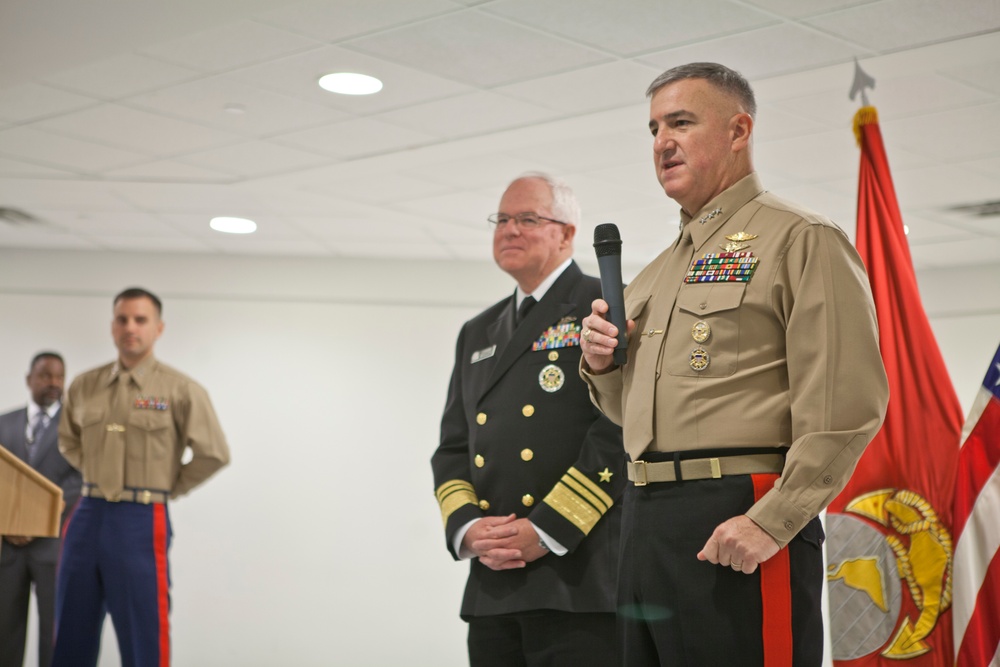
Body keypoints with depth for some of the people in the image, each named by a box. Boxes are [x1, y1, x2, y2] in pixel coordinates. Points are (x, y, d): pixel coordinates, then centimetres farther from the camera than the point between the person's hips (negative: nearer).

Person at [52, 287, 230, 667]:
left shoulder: (181, 390, -5)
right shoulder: (84, 387, 9)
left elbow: (213, 454, -6)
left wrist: (165, 488, 1)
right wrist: (100, 477, 13)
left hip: (141, 521, -5)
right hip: (87, 516, 5)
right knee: (71, 636, 10)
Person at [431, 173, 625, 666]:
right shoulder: (477, 334, 21)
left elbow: (620, 430, -12)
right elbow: (452, 448, 17)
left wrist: (547, 530, -15)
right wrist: (466, 527, -2)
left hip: (579, 581, -6)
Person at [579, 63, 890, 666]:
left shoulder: (800, 240, -4)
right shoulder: (657, 274, 21)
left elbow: (846, 403, -15)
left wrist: (772, 521, -21)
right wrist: (602, 366, 7)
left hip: (738, 524, -8)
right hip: (646, 522, 8)